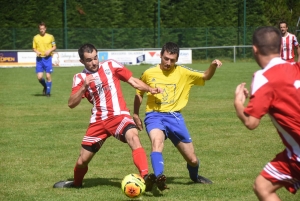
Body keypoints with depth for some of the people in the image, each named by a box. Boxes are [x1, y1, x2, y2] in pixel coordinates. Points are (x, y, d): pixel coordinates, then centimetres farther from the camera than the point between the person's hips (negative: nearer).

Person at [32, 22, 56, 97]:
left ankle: (48, 92, 8)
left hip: (47, 58, -1)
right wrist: (37, 52, -10)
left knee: (48, 76, -4)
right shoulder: (36, 37, 6)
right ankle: (45, 87, 25)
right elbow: (34, 48, 12)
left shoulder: (50, 37, 1)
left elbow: (54, 47, 8)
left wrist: (50, 50, -11)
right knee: (39, 77, -5)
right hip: (39, 58, 1)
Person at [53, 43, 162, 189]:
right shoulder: (80, 78, 5)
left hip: (119, 116, -2)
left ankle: (145, 177, -43)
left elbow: (133, 80, 7)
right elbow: (71, 104, -6)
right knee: (83, 159, 8)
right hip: (98, 121, 2)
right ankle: (76, 183, 40)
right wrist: (84, 87, -20)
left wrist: (150, 89, -8)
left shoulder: (110, 65, 4)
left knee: (133, 137, -34)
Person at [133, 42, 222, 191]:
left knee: (192, 159, 6)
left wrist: (213, 65, -14)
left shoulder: (183, 72, 2)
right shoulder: (149, 73, 2)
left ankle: (194, 176, 41)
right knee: (157, 141, -38)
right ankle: (158, 177, -55)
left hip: (174, 117, 2)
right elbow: (139, 94, 17)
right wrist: (135, 115, 16)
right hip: (154, 116, -2)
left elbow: (206, 76, 6)